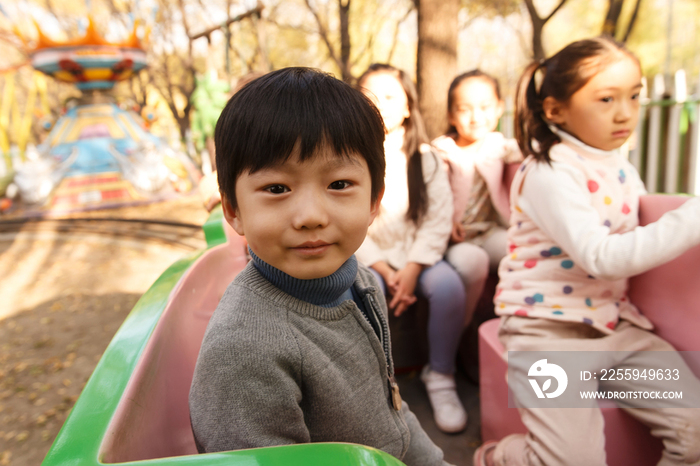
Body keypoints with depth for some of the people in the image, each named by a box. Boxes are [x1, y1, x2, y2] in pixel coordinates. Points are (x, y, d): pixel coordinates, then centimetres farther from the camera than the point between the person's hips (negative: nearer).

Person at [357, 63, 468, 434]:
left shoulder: (425, 157, 5)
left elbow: (439, 219, -2)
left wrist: (411, 269, -15)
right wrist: (384, 270, -15)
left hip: (417, 254, 1)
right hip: (368, 257, -1)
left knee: (449, 286, -26)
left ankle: (440, 377, -3)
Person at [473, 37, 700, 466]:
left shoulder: (623, 170, 9)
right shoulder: (549, 173, -16)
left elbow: (632, 250, 17)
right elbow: (602, 258, -26)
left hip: (616, 323, 8)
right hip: (550, 328, -7)